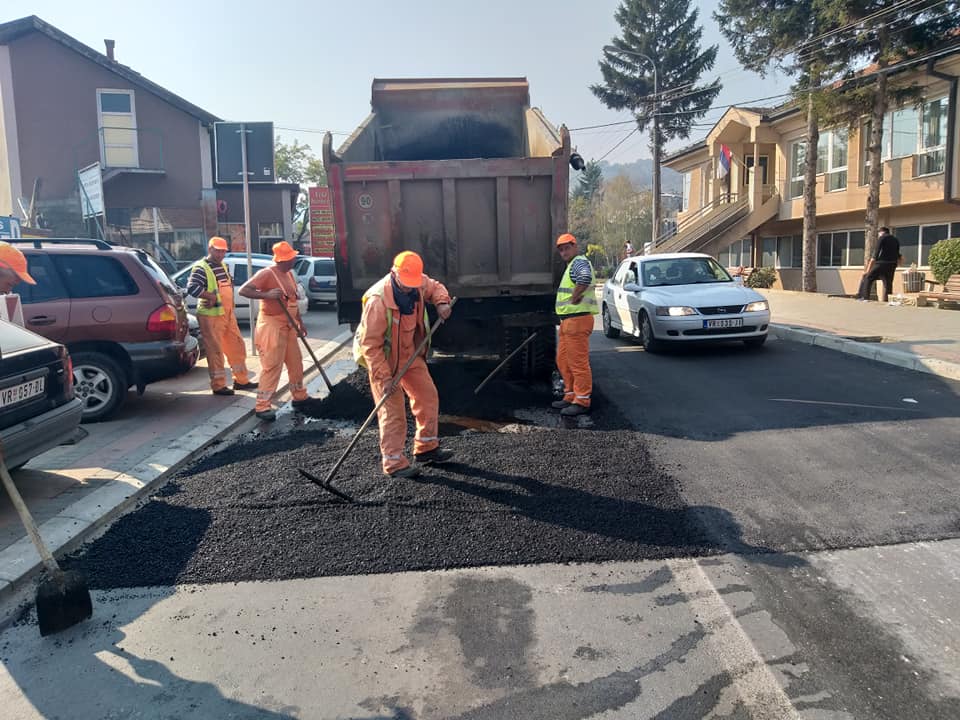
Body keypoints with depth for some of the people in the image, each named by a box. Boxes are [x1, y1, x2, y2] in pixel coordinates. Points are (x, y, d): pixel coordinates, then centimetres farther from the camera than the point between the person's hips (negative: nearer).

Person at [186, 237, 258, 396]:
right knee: (215, 350, -2)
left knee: (237, 346, 12)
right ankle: (218, 386, 7)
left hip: (228, 314, 9)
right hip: (211, 316, -9)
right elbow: (191, 287, -25)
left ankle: (241, 380, 23)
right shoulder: (201, 268, -12)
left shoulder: (223, 266, 15)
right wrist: (211, 296, -20)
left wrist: (229, 303, 10)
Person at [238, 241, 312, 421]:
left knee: (295, 363, 16)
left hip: (289, 325, 9)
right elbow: (243, 290, -22)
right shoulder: (266, 274, -14)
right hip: (271, 324, -9)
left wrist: (300, 324, 20)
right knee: (271, 366, -9)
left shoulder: (288, 274, 13)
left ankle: (299, 397, 31)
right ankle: (263, 406, -2)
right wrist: (267, 295, -33)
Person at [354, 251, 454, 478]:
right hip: (383, 358, -7)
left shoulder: (419, 283, -11)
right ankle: (393, 462, 7)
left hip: (410, 353, 7)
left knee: (428, 396, 12)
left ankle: (426, 448, 28)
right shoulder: (378, 301, -31)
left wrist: (442, 302, -9)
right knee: (392, 411, -5)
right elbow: (370, 345, -28)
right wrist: (383, 377, -29)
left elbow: (435, 287, 15)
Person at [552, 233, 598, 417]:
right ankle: (570, 396, 24)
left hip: (578, 319, -11)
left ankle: (582, 401, -1)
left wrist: (574, 298, -23)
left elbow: (585, 277, -34)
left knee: (578, 362, -7)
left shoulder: (580, 262, -12)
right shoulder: (571, 265, 22)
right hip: (568, 320, 11)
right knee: (563, 360, 15)